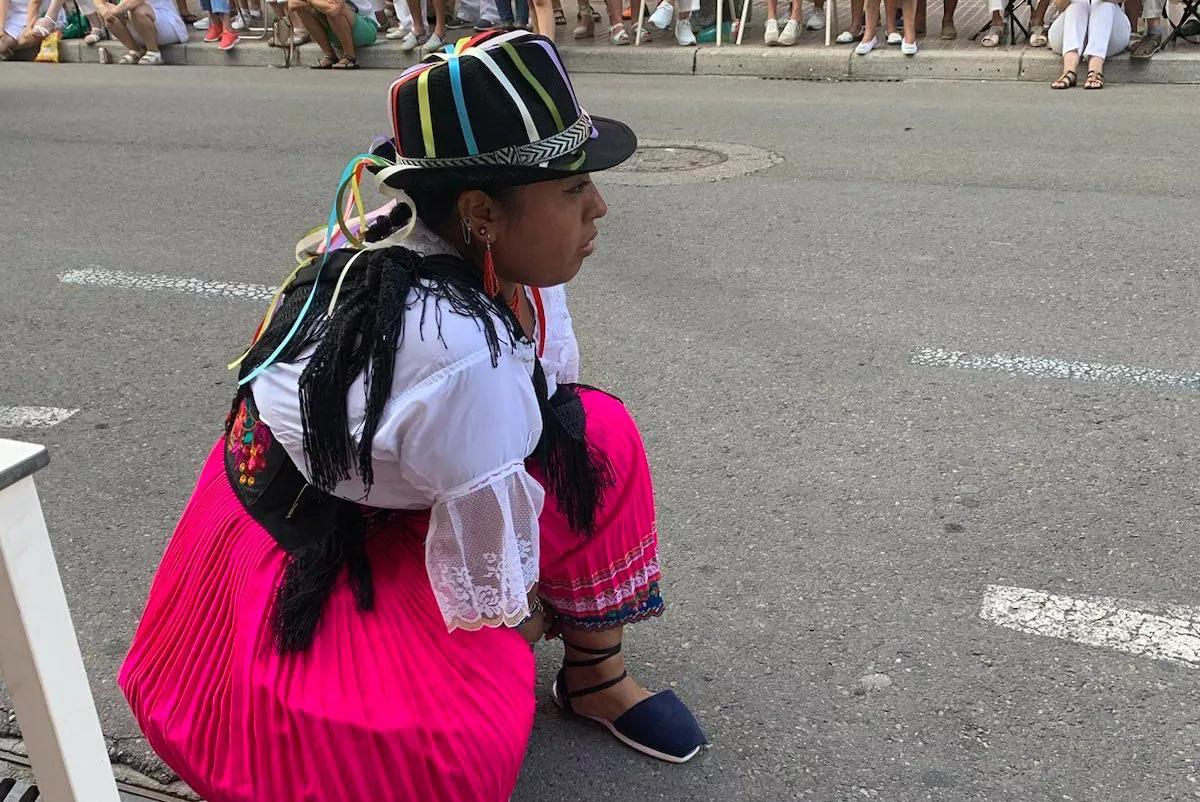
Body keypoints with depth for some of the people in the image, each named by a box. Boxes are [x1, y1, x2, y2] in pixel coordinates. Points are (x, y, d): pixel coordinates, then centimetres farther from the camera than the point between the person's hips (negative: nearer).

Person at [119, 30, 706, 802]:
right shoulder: (468, 363, -36)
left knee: (599, 432, 0)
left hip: (359, 505, 9)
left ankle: (597, 675, 12)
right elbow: (494, 585, -24)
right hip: (295, 574, -9)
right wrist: (529, 616, -2)